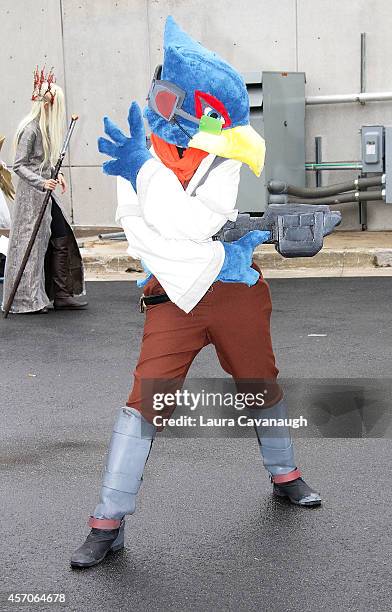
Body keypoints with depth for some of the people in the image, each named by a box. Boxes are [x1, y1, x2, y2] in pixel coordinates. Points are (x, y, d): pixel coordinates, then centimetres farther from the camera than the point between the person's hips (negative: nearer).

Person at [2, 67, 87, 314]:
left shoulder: (46, 126, 11)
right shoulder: (30, 128, -16)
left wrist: (55, 175, 8)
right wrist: (41, 182, -27)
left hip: (46, 191, 9)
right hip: (32, 193, -9)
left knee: (62, 239, 7)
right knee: (32, 245, -2)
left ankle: (61, 295, 13)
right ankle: (27, 301, 7)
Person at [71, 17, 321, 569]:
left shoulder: (235, 156, -12)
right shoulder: (139, 147, -4)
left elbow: (193, 225, -26)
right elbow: (141, 233, -11)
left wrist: (144, 171, -28)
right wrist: (216, 263, -20)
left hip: (237, 287, 0)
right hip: (175, 292, 1)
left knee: (261, 383, 14)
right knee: (146, 396, -8)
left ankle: (283, 473, 40)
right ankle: (109, 523, -1)